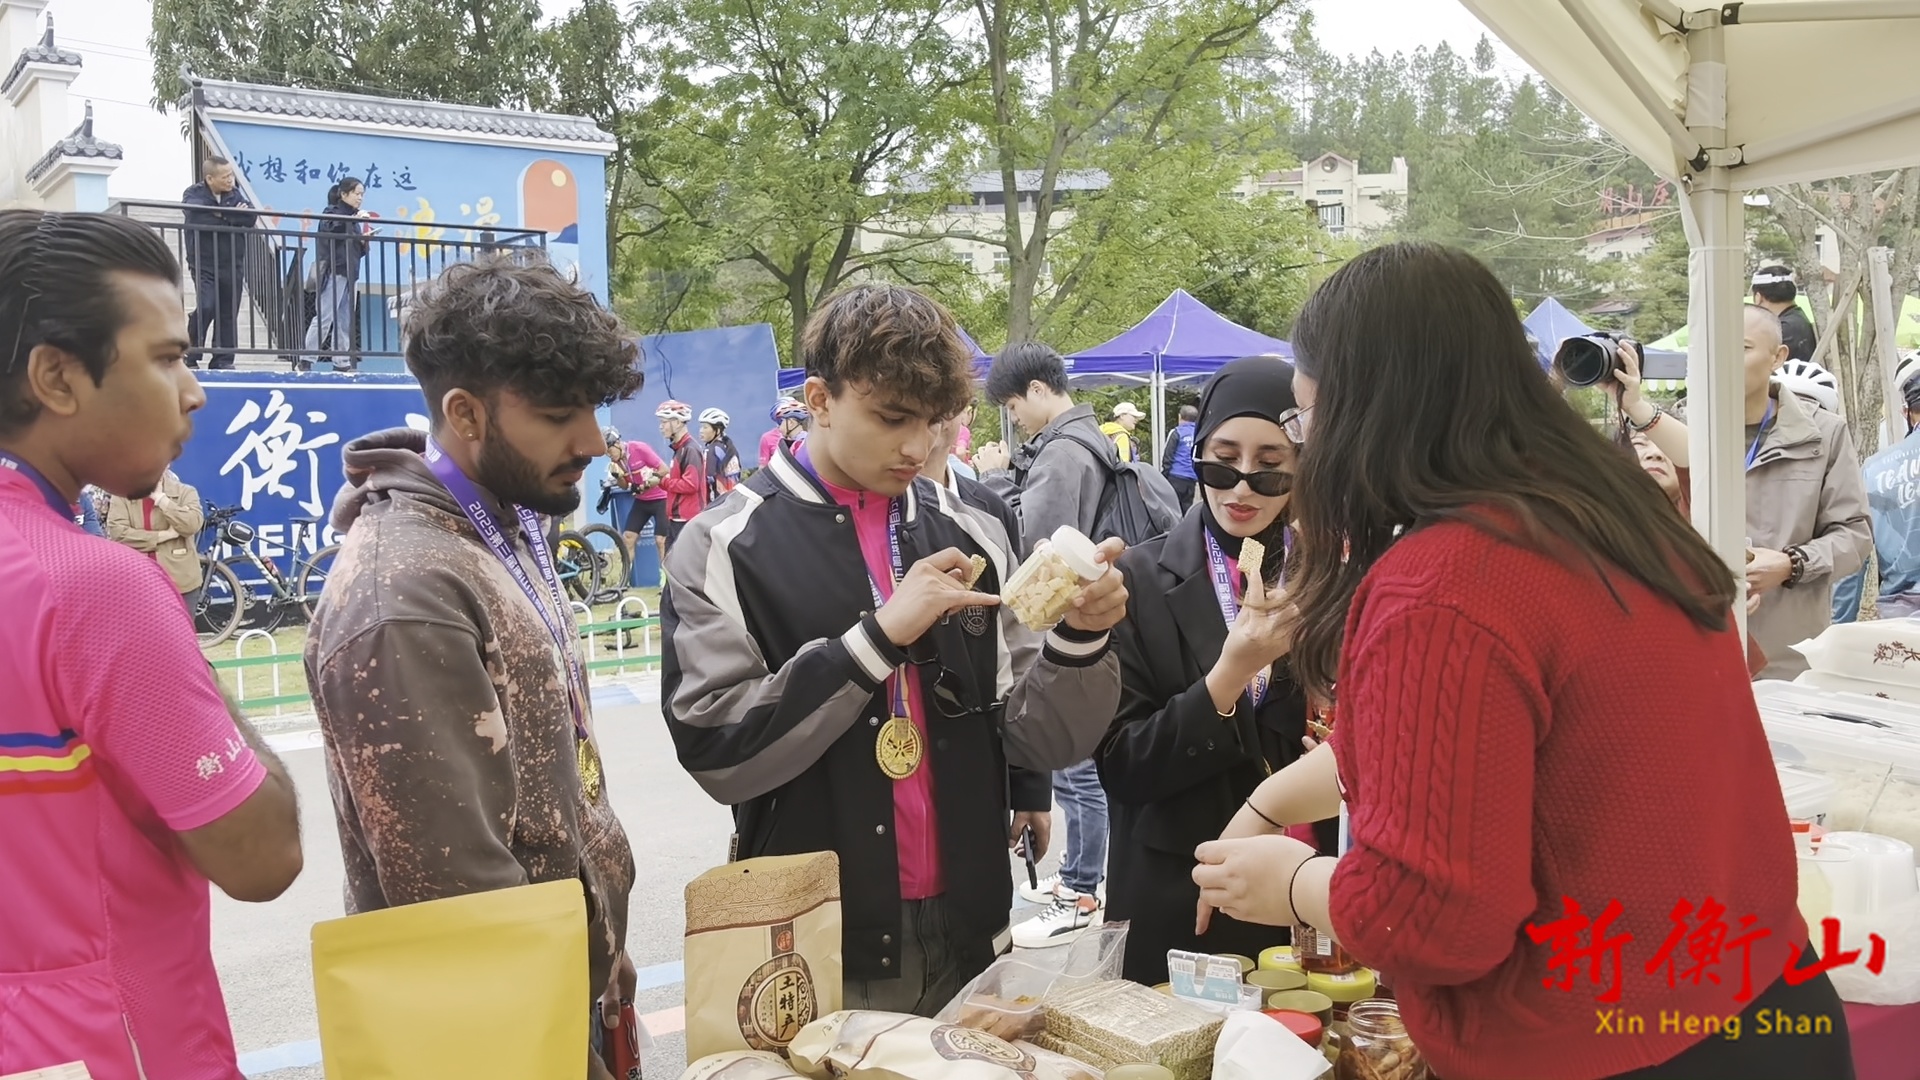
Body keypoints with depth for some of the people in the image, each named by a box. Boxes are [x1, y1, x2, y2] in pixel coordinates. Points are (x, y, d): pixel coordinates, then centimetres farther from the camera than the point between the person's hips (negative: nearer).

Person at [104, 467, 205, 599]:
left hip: (179, 582, -1)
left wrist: (160, 498, -11)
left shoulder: (185, 492, 2)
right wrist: (164, 535, -12)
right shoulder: (122, 495, 4)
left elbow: (192, 525, -15)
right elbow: (117, 533, -9)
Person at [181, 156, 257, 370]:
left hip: (232, 265, 4)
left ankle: (222, 362, 11)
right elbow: (197, 218, -21)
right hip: (205, 265, -4)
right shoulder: (194, 194, -1)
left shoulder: (236, 194, 9)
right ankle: (190, 357, -3)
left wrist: (221, 214, -15)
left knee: (228, 314, 4)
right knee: (206, 308, -17)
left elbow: (250, 216, -7)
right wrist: (233, 216, -14)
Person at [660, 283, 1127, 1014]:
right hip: (814, 950, -3)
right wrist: (880, 635, -21)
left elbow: (1041, 740, 2)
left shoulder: (972, 537, 2)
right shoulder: (725, 548, -8)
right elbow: (717, 751, -16)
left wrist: (1080, 637, -18)